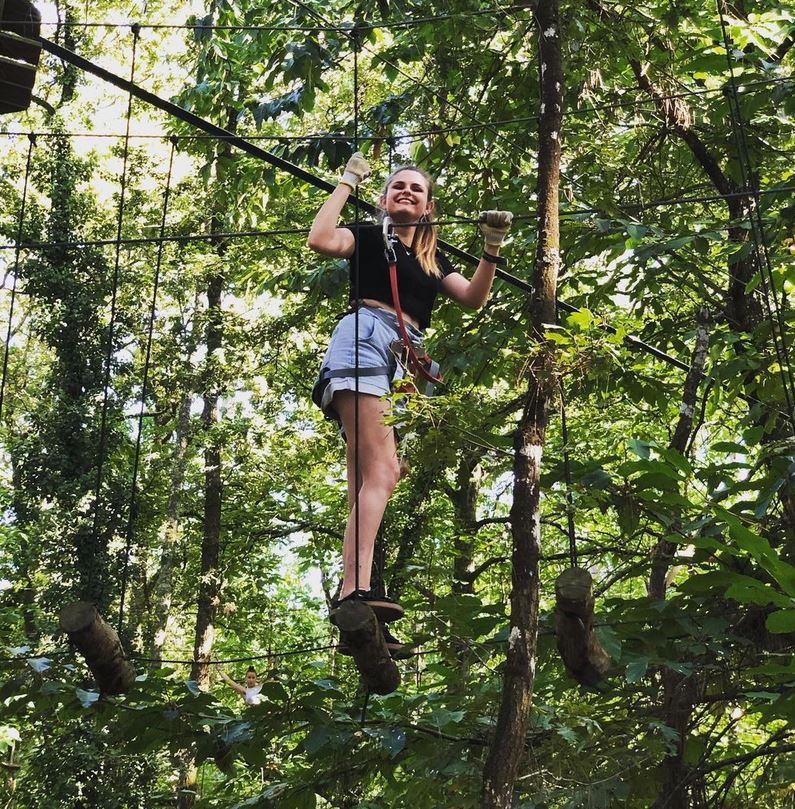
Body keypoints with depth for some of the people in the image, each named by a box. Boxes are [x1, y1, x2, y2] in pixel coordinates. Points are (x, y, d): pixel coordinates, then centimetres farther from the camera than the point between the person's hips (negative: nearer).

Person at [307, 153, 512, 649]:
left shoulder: (433, 260, 28)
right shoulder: (369, 236, 12)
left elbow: (474, 298, 17)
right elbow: (321, 240, -7)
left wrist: (493, 251, 4)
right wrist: (348, 183, 3)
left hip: (406, 362, 7)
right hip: (366, 338, -7)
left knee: (368, 480, -3)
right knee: (381, 471, -25)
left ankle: (352, 601, -11)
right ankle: (356, 589, -39)